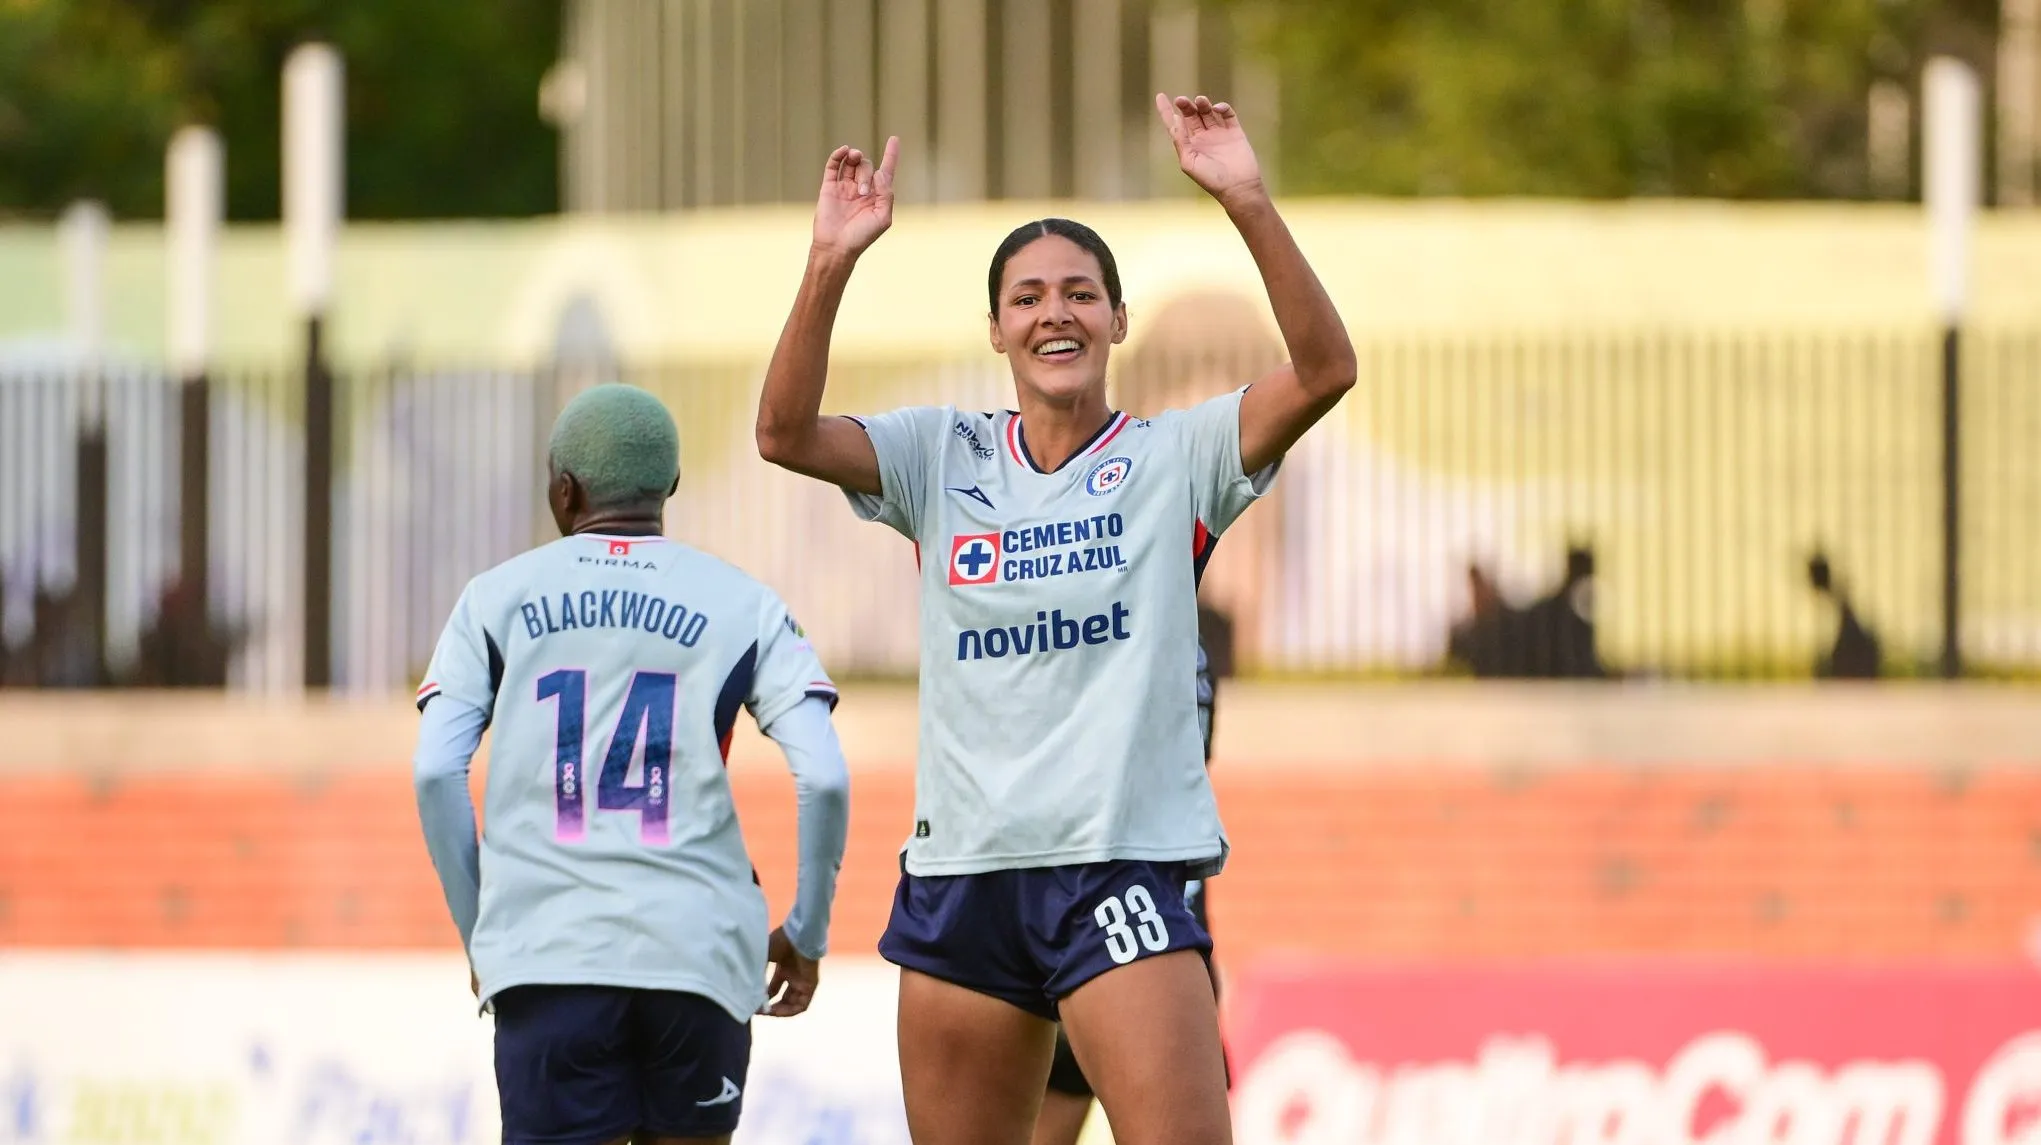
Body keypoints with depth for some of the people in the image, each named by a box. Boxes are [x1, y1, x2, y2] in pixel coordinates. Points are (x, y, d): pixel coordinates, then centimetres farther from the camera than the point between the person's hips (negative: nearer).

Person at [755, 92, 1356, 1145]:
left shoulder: (1172, 458, 3)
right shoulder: (942, 457, 10)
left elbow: (1324, 373, -12)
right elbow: (786, 435, -6)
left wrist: (1248, 204, -24)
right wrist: (830, 265, -19)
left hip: (1123, 869, -3)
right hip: (961, 872, 3)